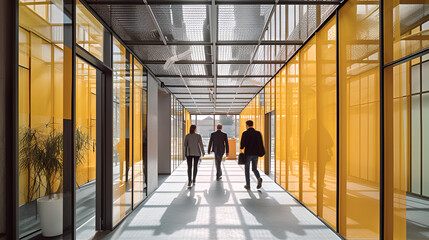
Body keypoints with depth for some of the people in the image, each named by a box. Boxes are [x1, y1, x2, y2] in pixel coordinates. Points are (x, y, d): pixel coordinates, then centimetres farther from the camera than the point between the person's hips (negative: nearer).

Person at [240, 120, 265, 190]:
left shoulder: (245, 133, -10)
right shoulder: (258, 133, 3)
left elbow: (242, 144, -13)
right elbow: (261, 144, 1)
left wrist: (241, 148, 9)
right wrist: (261, 153, 11)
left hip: (248, 154, -3)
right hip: (255, 154, 4)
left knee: (247, 169, 12)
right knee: (254, 169, 16)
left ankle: (248, 185, 13)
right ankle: (259, 178, -13)